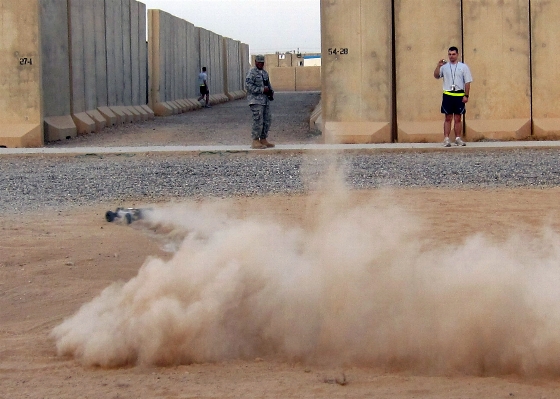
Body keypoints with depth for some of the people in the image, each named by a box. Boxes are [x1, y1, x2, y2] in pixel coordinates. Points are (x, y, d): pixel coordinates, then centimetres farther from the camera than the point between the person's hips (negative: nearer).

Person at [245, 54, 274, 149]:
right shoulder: (252, 73, -8)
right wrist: (262, 90, -20)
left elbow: (268, 85, 26)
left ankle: (263, 140, 15)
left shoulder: (265, 73, 17)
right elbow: (248, 86, -18)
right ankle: (255, 142, -7)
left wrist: (271, 92, 4)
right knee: (258, 121, -11)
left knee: (267, 121, 8)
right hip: (256, 101, -8)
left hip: (265, 100, 8)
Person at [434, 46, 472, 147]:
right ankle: (446, 139, -1)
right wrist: (438, 66, -14)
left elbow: (467, 82, 1)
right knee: (448, 118, 0)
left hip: (459, 95, 0)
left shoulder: (463, 67, 4)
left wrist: (466, 95, -6)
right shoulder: (444, 66, 8)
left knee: (458, 118, 4)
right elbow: (436, 76, 1)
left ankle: (458, 138, 9)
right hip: (448, 95, 0)